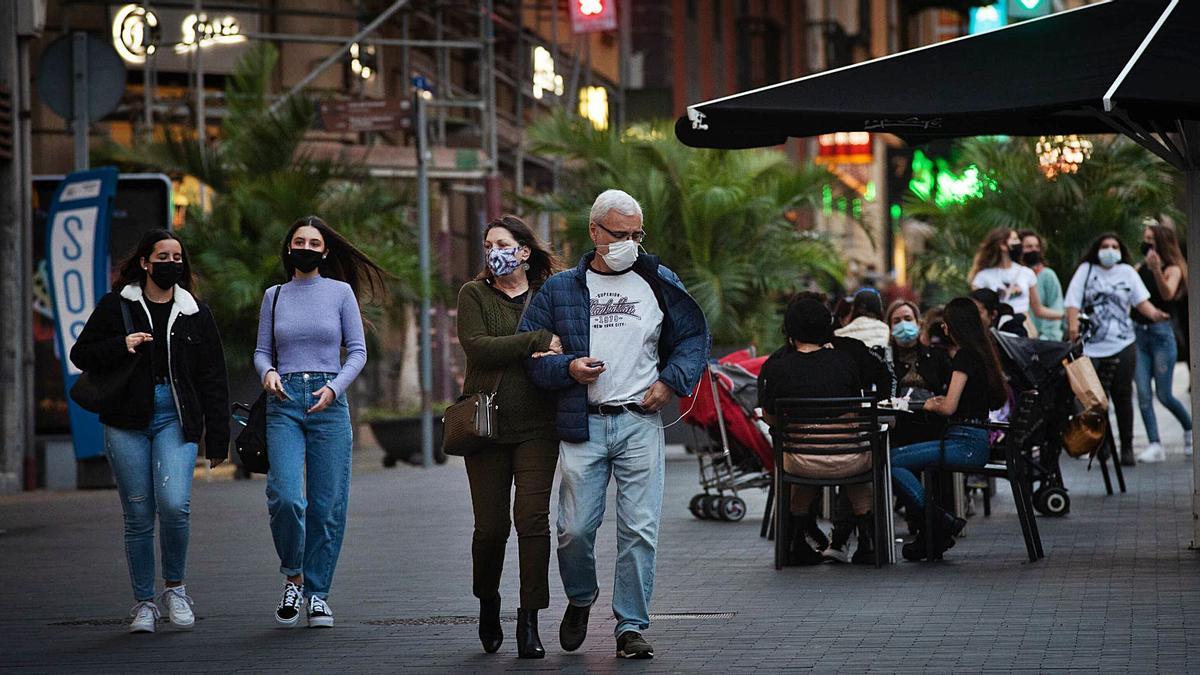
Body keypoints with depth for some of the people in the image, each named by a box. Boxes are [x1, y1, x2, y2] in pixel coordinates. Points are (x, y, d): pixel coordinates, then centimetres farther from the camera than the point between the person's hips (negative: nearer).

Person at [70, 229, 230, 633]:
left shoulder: (194, 313, 9)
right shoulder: (117, 305, 5)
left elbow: (213, 381, 11)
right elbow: (81, 354, 7)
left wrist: (217, 439, 7)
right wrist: (121, 346, -13)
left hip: (176, 420, 0)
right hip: (127, 424, 0)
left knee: (174, 505, -19)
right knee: (138, 516, 0)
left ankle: (175, 587, 4)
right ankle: (144, 604, 14)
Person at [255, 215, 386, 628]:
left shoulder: (340, 292, 6)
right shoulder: (274, 296, 12)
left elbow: (357, 350, 5)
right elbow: (262, 350, 15)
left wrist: (334, 387, -10)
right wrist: (267, 372, -8)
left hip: (328, 403, 0)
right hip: (284, 401, 1)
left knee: (327, 504, -1)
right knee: (286, 497, -15)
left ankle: (317, 593, 10)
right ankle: (292, 576, 8)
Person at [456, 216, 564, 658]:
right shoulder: (474, 295, 5)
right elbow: (477, 346, -11)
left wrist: (554, 359, -15)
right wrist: (538, 341, -17)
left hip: (537, 426, 0)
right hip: (486, 423, 0)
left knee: (533, 519, -8)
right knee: (491, 526, 2)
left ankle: (529, 621, -3)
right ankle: (487, 605, 28)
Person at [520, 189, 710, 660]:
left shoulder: (658, 283, 10)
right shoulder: (559, 290, 8)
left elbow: (694, 336, 16)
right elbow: (529, 351, 8)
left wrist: (670, 381, 1)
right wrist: (568, 368, -10)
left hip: (640, 422, 0)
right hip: (582, 427, 0)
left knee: (640, 529, -4)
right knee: (575, 528, -4)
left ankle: (631, 626, 3)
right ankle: (581, 600, 25)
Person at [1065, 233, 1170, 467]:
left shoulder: (1127, 272, 11)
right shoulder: (1086, 270, 7)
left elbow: (1141, 300, 5)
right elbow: (1073, 302, 0)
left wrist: (1154, 314, -16)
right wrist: (1073, 325, -18)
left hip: (1123, 345, 1)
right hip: (1092, 347, -1)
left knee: (1122, 397, 3)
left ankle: (1127, 448, 10)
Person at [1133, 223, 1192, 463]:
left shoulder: (1172, 269, -3)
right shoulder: (1139, 269, 10)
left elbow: (1168, 294, -23)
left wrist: (1156, 271, -38)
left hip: (1161, 333, -4)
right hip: (1138, 332, 4)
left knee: (1163, 395, 0)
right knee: (1143, 394, -5)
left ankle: (1189, 429, 25)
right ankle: (1155, 445, -3)